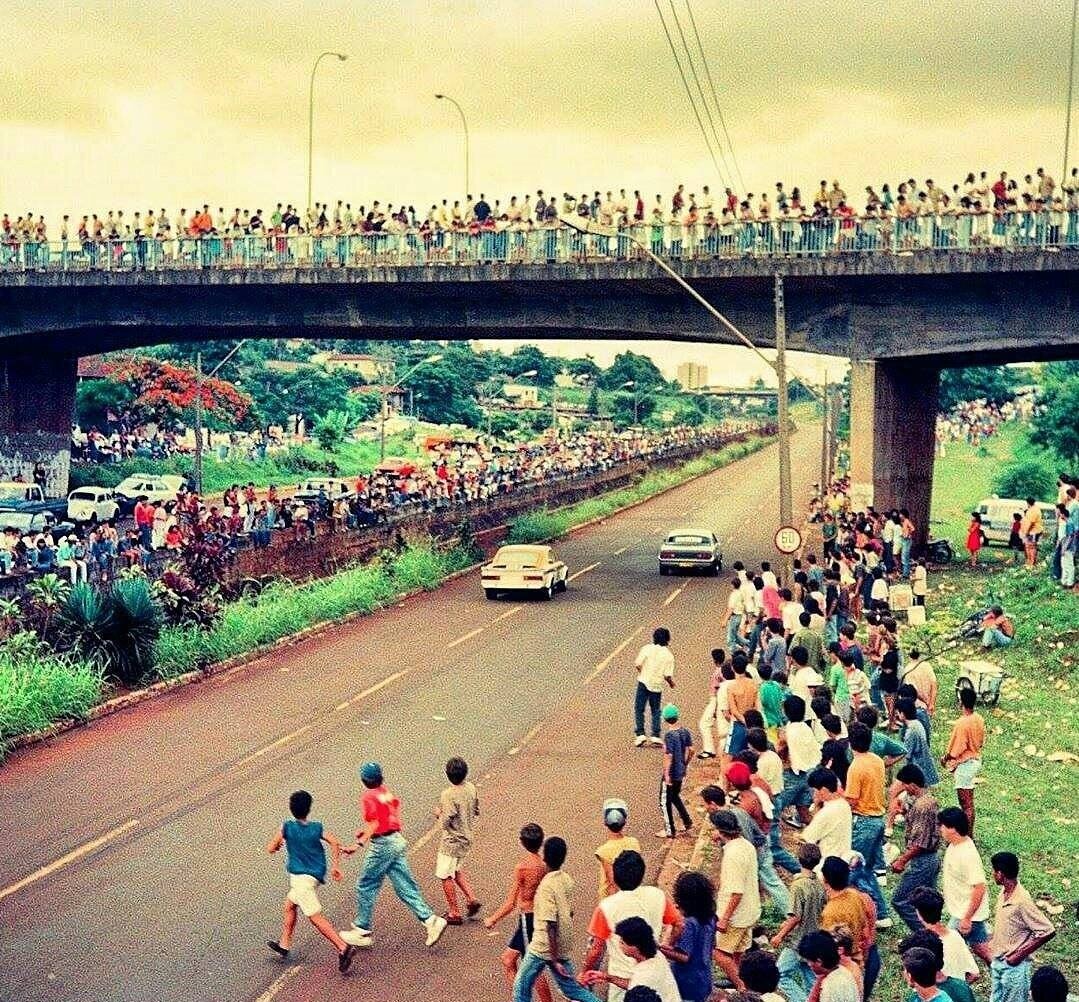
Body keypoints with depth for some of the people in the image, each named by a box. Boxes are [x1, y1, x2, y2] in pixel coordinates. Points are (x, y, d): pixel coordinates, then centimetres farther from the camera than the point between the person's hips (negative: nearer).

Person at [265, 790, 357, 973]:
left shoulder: (287, 827, -4)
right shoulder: (317, 827, 5)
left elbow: (271, 849, 0)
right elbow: (334, 842, -8)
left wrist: (278, 845, 22)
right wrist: (336, 866, -2)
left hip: (301, 877, -7)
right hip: (316, 876, 7)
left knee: (315, 917, -11)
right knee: (289, 905, 27)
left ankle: (343, 948, -23)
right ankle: (284, 945, 37)